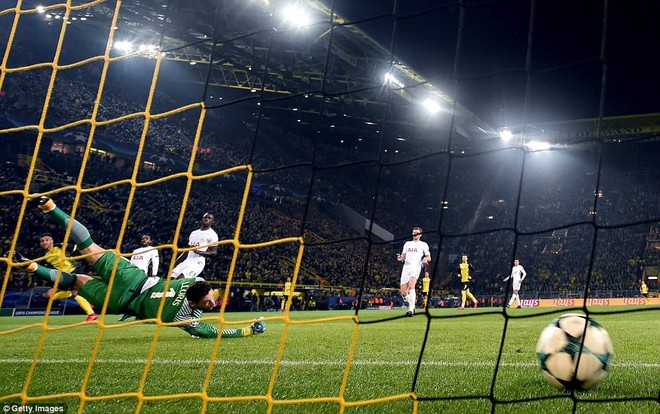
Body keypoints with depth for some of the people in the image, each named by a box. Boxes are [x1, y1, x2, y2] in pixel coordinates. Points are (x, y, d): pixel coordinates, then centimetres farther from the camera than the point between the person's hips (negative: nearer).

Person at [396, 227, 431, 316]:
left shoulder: (423, 244, 13)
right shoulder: (407, 243, 23)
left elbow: (429, 258, 11)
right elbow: (403, 257, 20)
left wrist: (426, 259, -13)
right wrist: (400, 258, -4)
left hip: (416, 267, -4)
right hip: (406, 267, 4)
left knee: (411, 285, -29)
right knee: (403, 292, -3)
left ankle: (411, 309, -34)